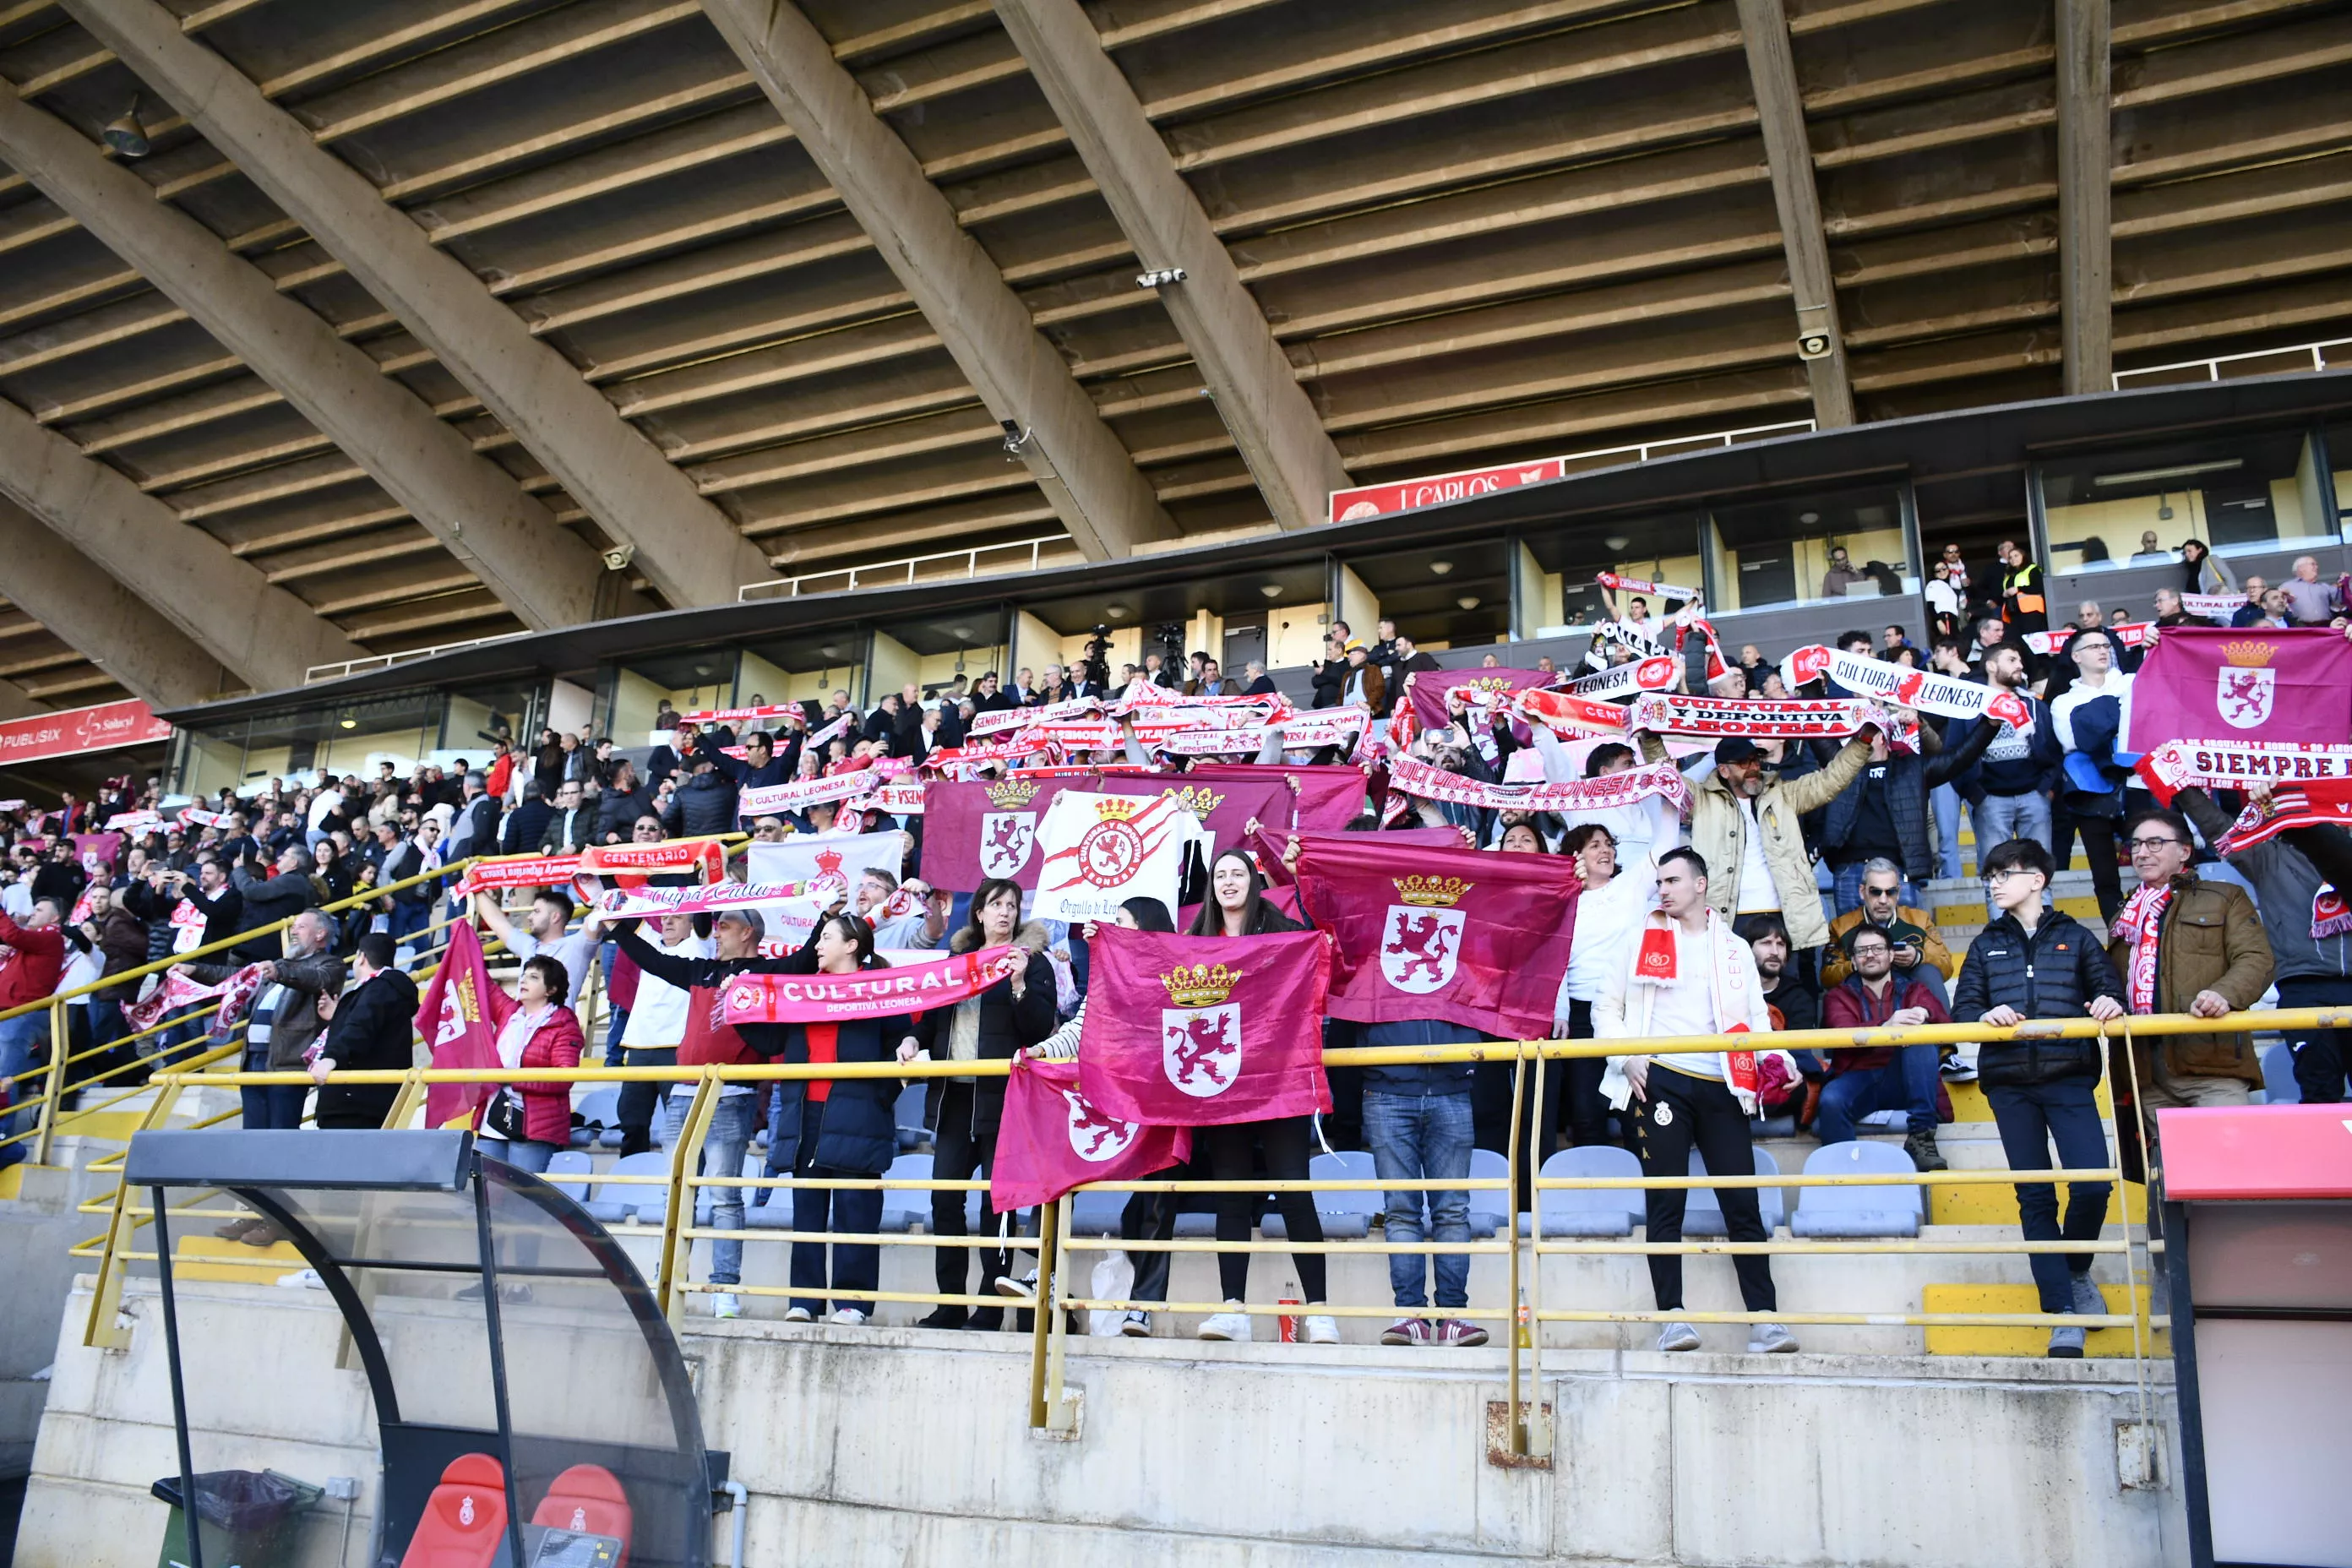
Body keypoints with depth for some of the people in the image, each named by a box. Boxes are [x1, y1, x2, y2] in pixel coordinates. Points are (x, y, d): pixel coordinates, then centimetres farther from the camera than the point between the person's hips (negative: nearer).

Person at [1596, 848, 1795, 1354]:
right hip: (1660, 1082, -1)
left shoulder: (1735, 949, 17)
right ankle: (1672, 1317, -1)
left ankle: (1764, 1321, 0)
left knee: (1744, 1205, -2)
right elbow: (1608, 1008, 14)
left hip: (1719, 1087, 1)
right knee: (1666, 1204, -3)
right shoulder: (1644, 942, 14)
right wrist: (1626, 1059, -2)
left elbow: (1756, 1019, 15)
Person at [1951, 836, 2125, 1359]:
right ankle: (2064, 1314, 3)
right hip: (2009, 1084, 2)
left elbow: (2107, 988, 5)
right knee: (2034, 1197, 0)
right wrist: (1986, 1015, -15)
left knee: (2092, 1185, -14)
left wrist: (2110, 1002, -19)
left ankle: (2076, 1272, 17)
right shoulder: (1986, 946, 16)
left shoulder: (2074, 938, 12)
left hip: (2068, 1078, -2)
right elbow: (1962, 1007, 7)